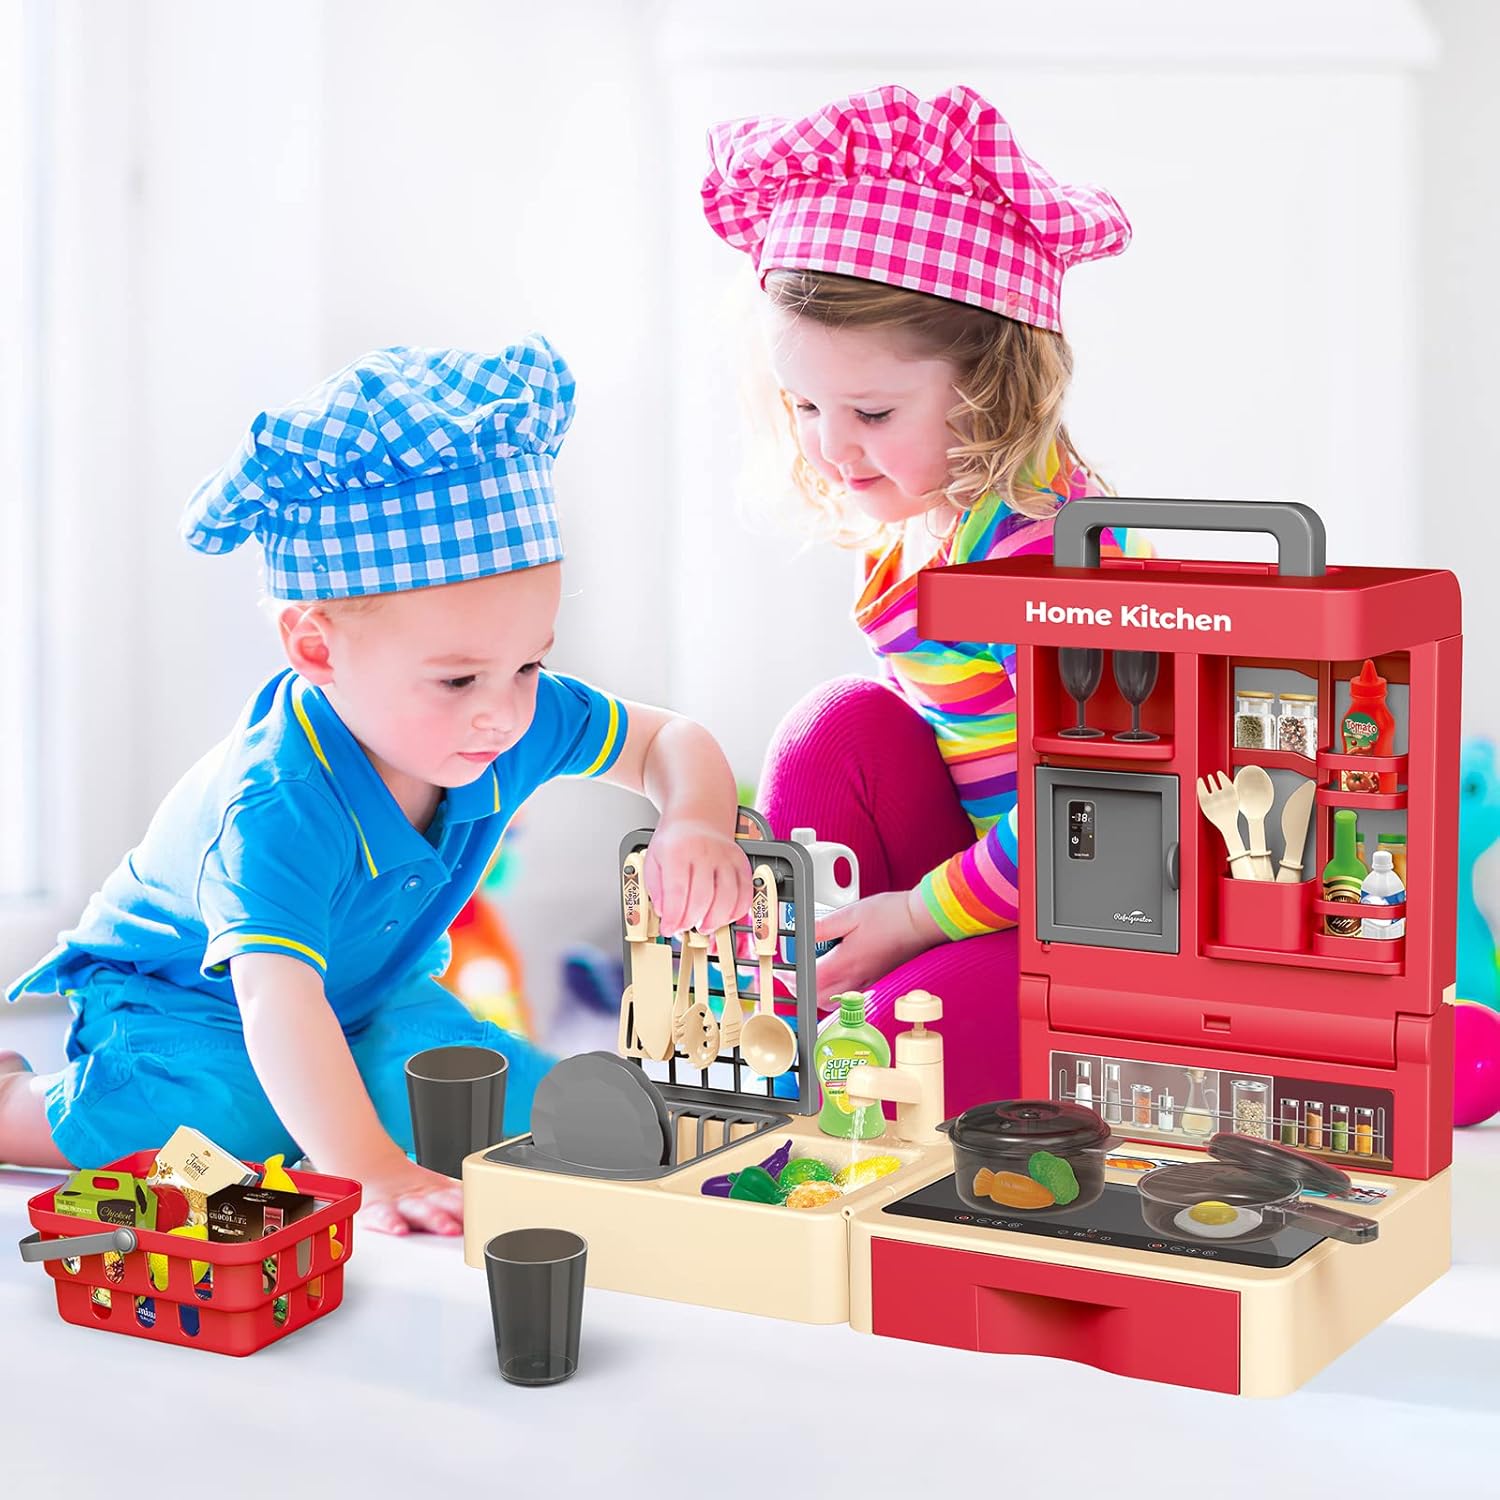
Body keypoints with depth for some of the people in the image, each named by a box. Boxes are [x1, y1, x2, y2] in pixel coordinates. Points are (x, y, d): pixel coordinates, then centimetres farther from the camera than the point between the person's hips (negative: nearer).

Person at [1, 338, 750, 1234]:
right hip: (187, 999, -6)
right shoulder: (278, 805, -42)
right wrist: (369, 1170, -63)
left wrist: (698, 824, -30)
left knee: (529, 1109, -17)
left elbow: (671, 742, -6)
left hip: (371, 991, 6)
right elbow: (277, 1001, -52)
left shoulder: (523, 718, -21)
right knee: (216, 1119, -36)